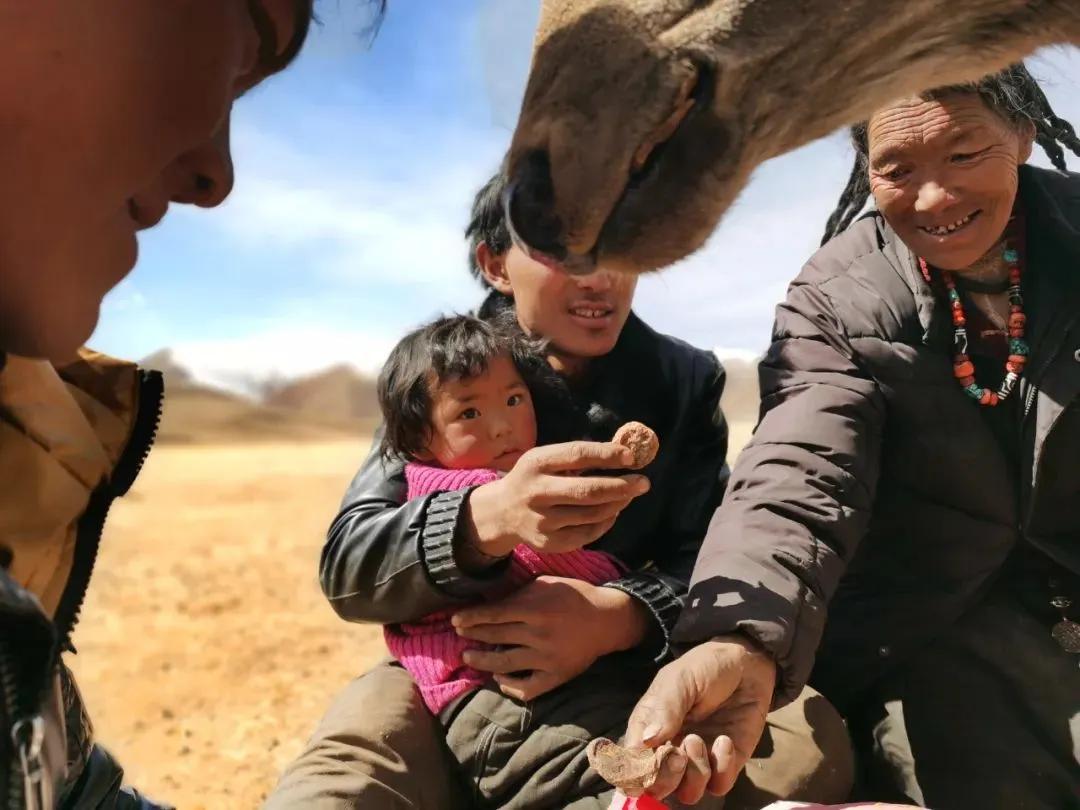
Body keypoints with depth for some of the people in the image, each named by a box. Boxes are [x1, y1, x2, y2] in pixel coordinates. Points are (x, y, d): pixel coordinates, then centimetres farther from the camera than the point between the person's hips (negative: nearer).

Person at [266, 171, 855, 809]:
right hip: (452, 682, 0)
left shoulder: (687, 380, 1)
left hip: (637, 683, 1)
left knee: (814, 740, -27)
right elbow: (345, 567, -12)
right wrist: (486, 520, -34)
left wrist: (623, 617, -27)